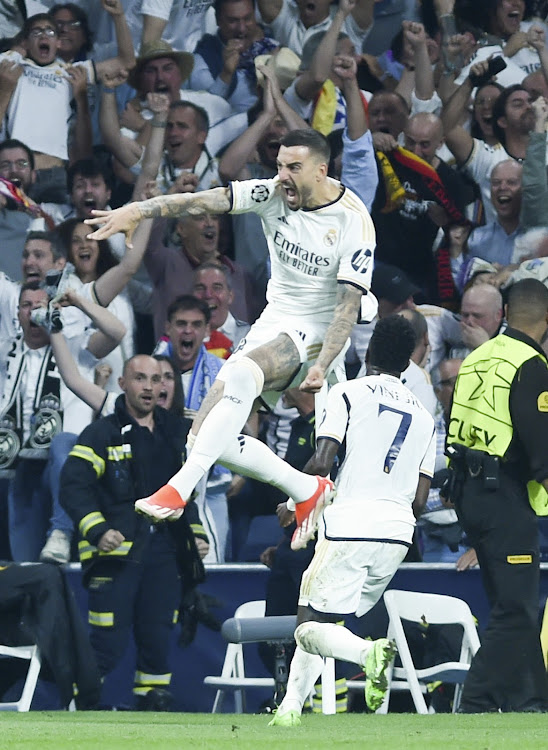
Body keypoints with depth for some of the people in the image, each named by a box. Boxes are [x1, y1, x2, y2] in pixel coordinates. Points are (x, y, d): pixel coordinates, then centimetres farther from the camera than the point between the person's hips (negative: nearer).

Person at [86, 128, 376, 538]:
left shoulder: (354, 222, -16)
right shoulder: (274, 194, -4)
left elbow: (349, 303, -18)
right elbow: (207, 201, -16)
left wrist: (322, 365, -30)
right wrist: (138, 209, -30)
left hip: (318, 330, -7)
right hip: (274, 321, 7)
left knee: (241, 372, -37)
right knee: (208, 436, -3)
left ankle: (181, 488, -37)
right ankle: (308, 491, 13)